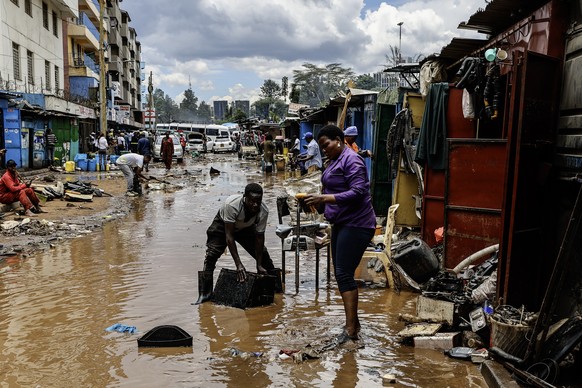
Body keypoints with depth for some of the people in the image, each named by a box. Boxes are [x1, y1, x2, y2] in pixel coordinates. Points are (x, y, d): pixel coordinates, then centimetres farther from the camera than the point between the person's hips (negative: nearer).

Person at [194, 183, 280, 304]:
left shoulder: (264, 211, -31)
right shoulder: (231, 205, -42)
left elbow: (259, 238, -20)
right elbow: (229, 236, -38)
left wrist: (259, 265, -20)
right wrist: (239, 264, -40)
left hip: (246, 227, 3)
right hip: (223, 225, -3)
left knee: (263, 253, -5)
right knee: (211, 254, -19)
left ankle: (275, 285, 12)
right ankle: (205, 293, -13)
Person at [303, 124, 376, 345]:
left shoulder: (351, 160, -14)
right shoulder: (335, 161, 15)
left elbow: (358, 192, -24)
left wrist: (324, 198, -27)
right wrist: (320, 201, 4)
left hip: (356, 224, -10)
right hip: (341, 223, 10)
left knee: (344, 274, -12)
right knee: (340, 274, 12)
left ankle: (351, 329, -8)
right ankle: (353, 321, 22)